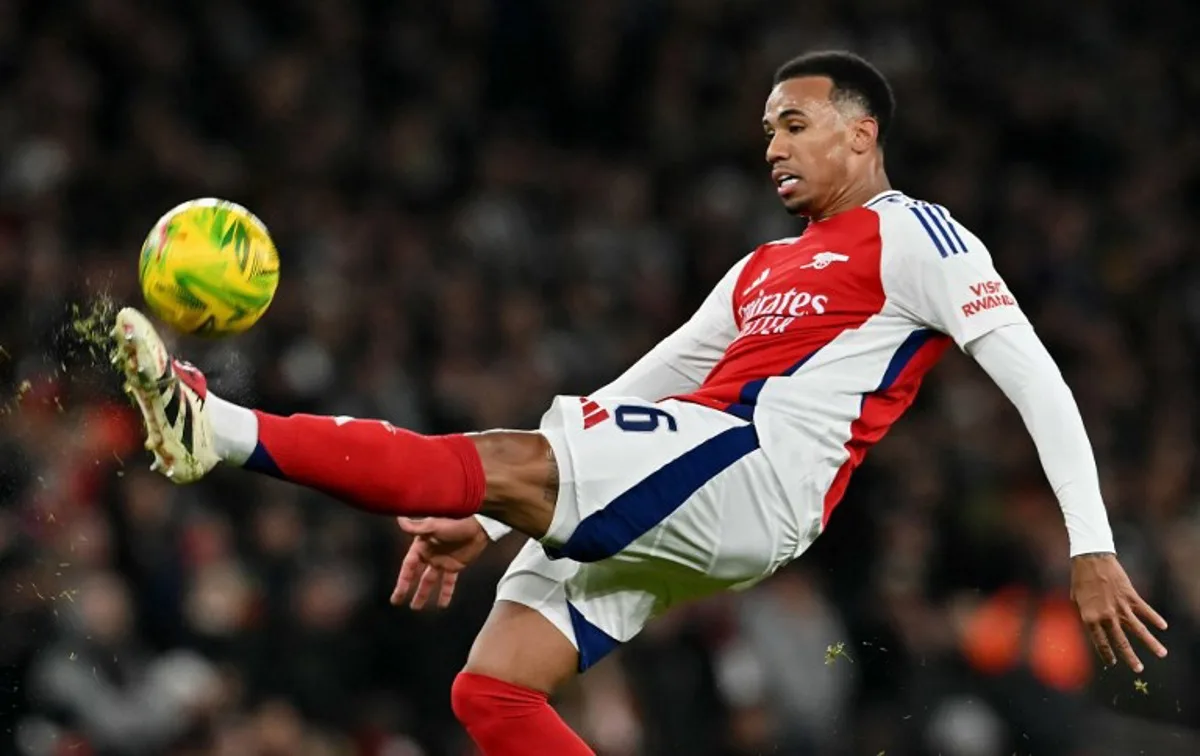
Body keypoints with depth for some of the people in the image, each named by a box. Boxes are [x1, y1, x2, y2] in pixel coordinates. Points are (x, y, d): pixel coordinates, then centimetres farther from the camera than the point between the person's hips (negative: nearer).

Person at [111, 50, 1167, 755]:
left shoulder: (909, 235, 6)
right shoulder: (762, 272, 31)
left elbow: (1033, 374, -3)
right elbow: (622, 403, 29)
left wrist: (1092, 549, -14)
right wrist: (483, 528, 21)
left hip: (753, 478, -9)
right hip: (656, 521, 9)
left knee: (506, 458, -25)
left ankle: (218, 431, -33)